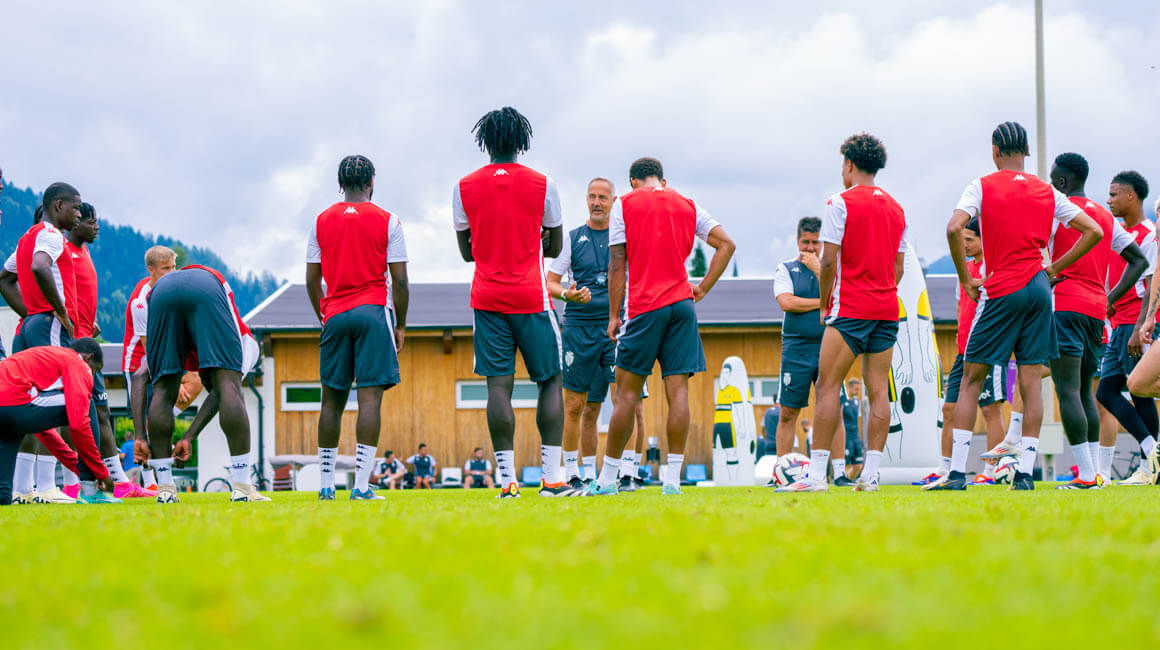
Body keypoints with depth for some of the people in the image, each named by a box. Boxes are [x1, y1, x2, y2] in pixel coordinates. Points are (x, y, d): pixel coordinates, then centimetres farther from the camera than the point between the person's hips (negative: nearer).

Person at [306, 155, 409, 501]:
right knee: (370, 398, -6)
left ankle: (326, 485, 12)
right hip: (372, 314, -3)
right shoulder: (387, 221, 0)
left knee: (332, 401, 9)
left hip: (335, 316, 3)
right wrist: (400, 325, 7)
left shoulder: (321, 221, 8)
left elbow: (312, 281, 9)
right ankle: (361, 484, -14)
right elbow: (400, 280, -2)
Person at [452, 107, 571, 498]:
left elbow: (466, 251, 10)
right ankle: (552, 477, -2)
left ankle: (507, 479, -8)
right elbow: (555, 248, 8)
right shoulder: (542, 185, -1)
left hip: (487, 299, 2)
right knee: (550, 381, 5)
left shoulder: (465, 188, 3)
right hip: (532, 297, -2)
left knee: (498, 384, -2)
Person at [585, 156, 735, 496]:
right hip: (682, 303, 3)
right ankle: (673, 479, -6)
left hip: (644, 306, -3)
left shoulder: (624, 204, 4)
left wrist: (613, 315, 3)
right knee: (678, 390, -1)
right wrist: (702, 289, 11)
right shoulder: (687, 206, 14)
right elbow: (727, 244, 10)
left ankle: (607, 478, 4)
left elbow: (617, 264, 0)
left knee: (627, 391, 1)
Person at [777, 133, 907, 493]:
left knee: (827, 386, -5)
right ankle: (871, 474, 0)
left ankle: (817, 473, -11)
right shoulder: (896, 209, 15)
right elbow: (898, 267, 16)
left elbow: (829, 260, -9)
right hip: (887, 308, 6)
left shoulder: (841, 203, -5)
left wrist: (824, 302, 3)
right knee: (878, 389, 4)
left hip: (850, 308, -6)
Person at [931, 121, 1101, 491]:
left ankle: (957, 473, -3)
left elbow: (954, 228, -16)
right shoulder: (1047, 192, 11)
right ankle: (1025, 473, -1)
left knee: (971, 379, 3)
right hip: (1039, 289, 4)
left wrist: (966, 279, -6)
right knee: (1031, 383, 4)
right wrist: (1054, 269, 13)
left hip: (1002, 292, -3)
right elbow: (1094, 232, 11)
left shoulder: (983, 187, -1)